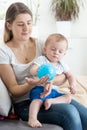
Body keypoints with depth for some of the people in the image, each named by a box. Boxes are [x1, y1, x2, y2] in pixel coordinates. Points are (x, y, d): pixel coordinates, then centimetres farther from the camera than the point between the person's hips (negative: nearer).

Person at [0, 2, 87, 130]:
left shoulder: (40, 44, 6)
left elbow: (64, 75, 2)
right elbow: (13, 89, -6)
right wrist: (31, 85, -27)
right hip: (24, 104, -4)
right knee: (70, 112, -29)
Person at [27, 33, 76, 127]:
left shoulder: (61, 65, 16)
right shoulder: (41, 60, -2)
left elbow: (70, 75, 22)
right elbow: (32, 70, -16)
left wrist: (72, 84, 1)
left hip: (54, 90, 6)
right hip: (40, 88, -6)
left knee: (68, 98, -12)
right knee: (37, 100, -36)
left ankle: (50, 101, -28)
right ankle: (32, 119, -43)